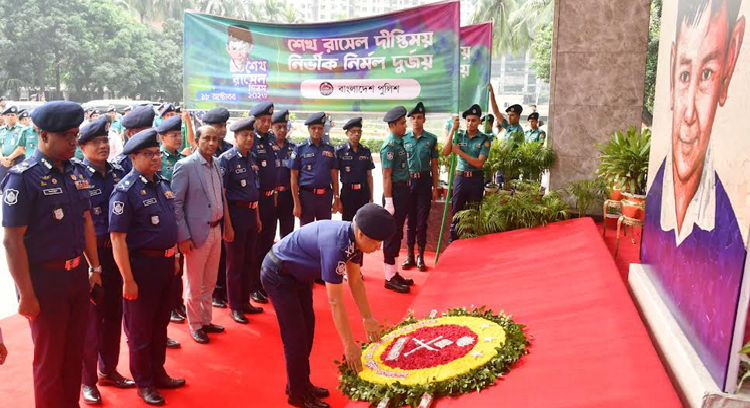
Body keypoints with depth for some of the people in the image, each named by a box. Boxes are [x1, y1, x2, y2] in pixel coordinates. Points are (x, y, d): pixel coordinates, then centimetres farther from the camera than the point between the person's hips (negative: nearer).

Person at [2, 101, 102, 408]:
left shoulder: (77, 172, 4)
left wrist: (95, 268, 11)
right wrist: (26, 295, -15)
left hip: (78, 274, 6)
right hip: (45, 279, -6)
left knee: (74, 352, 19)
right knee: (49, 359, 10)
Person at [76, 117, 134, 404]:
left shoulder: (118, 173, 5)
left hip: (116, 253, 5)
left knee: (114, 313, 16)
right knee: (90, 317, 5)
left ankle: (109, 370, 34)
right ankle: (87, 380, 22)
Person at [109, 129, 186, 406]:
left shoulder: (162, 183, 7)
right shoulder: (125, 191, -17)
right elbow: (117, 238, -20)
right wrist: (128, 279, -20)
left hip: (165, 262, 8)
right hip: (142, 265, -7)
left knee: (161, 323, 20)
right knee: (140, 328, 10)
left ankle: (158, 372, 38)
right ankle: (143, 383, 27)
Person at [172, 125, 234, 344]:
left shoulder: (216, 163, 6)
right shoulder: (185, 165, -13)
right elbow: (176, 203, -13)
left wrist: (228, 226, 14)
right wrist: (183, 237, -15)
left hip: (216, 230, 6)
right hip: (197, 233, -6)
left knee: (210, 282, 18)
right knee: (195, 284, 8)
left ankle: (206, 320, 33)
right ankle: (195, 326, 24)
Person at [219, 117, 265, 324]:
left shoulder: (251, 158, 9)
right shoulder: (226, 159, -12)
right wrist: (227, 222, -17)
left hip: (251, 213, 7)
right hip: (235, 213, -7)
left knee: (250, 260, 15)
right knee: (235, 262, 4)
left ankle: (245, 301, 29)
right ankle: (234, 307, 17)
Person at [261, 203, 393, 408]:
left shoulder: (353, 237, -11)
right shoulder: (335, 245, -37)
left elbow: (355, 281, 2)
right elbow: (335, 302, -32)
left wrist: (368, 318, 3)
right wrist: (349, 345, -27)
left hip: (298, 272, 9)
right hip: (278, 274, -9)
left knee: (308, 327, 15)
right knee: (296, 335, -3)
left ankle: (302, 383, 31)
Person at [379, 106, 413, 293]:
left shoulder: (400, 142, 13)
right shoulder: (390, 145, -14)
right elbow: (386, 176, -17)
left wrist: (404, 196, 14)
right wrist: (388, 201, -19)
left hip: (403, 192, 9)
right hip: (395, 192, -9)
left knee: (397, 234, 15)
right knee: (392, 234, -2)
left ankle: (394, 272, 25)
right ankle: (390, 278, 6)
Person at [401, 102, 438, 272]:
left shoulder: (431, 139, 2)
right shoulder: (404, 138, 3)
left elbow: (434, 165, 6)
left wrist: (435, 187, 4)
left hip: (424, 181, 0)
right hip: (407, 181, 1)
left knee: (422, 220, 4)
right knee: (410, 220, 7)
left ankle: (421, 256, 13)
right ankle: (410, 256, 15)